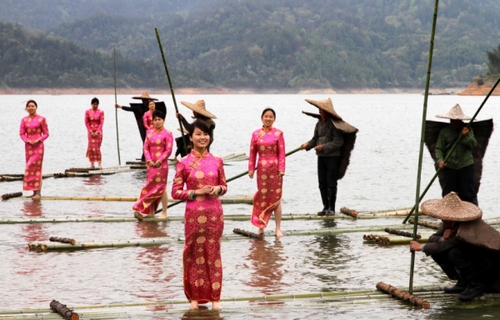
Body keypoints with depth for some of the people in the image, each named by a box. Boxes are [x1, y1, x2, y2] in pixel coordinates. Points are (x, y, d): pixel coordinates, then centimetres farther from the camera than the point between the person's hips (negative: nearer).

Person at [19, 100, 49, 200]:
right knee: (30, 168, 5)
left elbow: (46, 134, -2)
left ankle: (38, 192, -8)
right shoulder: (24, 120, 6)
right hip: (28, 146, 4)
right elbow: (22, 133, 6)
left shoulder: (41, 119, -3)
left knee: (36, 168, -8)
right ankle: (35, 192, 12)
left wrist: (38, 140, -16)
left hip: (38, 145, -4)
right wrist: (28, 141, -11)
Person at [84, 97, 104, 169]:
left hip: (98, 131, -1)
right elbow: (86, 122, 1)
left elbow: (101, 123, -4)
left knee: (97, 147, -6)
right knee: (91, 147, -1)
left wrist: (97, 132, -12)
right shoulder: (87, 112, 1)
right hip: (90, 131, 1)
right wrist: (91, 131, -8)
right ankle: (92, 164, 3)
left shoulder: (101, 112, -2)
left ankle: (99, 164, -4)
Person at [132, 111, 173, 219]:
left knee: (161, 188, -3)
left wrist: (159, 161, -16)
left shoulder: (167, 134, -5)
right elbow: (146, 147, 7)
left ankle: (164, 213, 4)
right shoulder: (150, 133, 10)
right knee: (151, 187, 8)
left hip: (161, 165, -5)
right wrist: (149, 160, -8)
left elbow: (168, 150, -8)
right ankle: (151, 212, 13)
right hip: (151, 164, 5)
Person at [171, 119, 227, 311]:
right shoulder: (184, 163, -5)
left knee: (213, 254, 8)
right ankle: (196, 297, 17)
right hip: (194, 214, -2)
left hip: (214, 213, 2)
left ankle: (214, 297, 16)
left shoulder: (217, 161, 4)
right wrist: (197, 192, -15)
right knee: (195, 254, 6)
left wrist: (218, 189, -9)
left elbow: (224, 186, 13)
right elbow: (175, 192, -3)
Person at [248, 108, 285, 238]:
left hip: (275, 168, -2)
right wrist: (251, 169, 3)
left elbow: (282, 153, -4)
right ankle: (261, 226, 14)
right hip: (261, 169, 2)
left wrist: (281, 169, -9)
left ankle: (278, 228, 6)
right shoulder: (256, 134, 5)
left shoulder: (278, 133, -2)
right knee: (262, 198, 7)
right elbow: (252, 153, 5)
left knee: (276, 198, 1)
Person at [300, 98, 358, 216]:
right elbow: (315, 138, 17)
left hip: (332, 157, -7)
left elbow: (338, 142, -15)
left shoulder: (334, 124, -12)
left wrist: (324, 147, -19)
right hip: (321, 157, 7)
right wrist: (308, 145, -2)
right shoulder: (319, 123, 9)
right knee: (322, 184, 8)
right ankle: (325, 207, 16)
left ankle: (331, 208, 5)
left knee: (331, 184, -2)